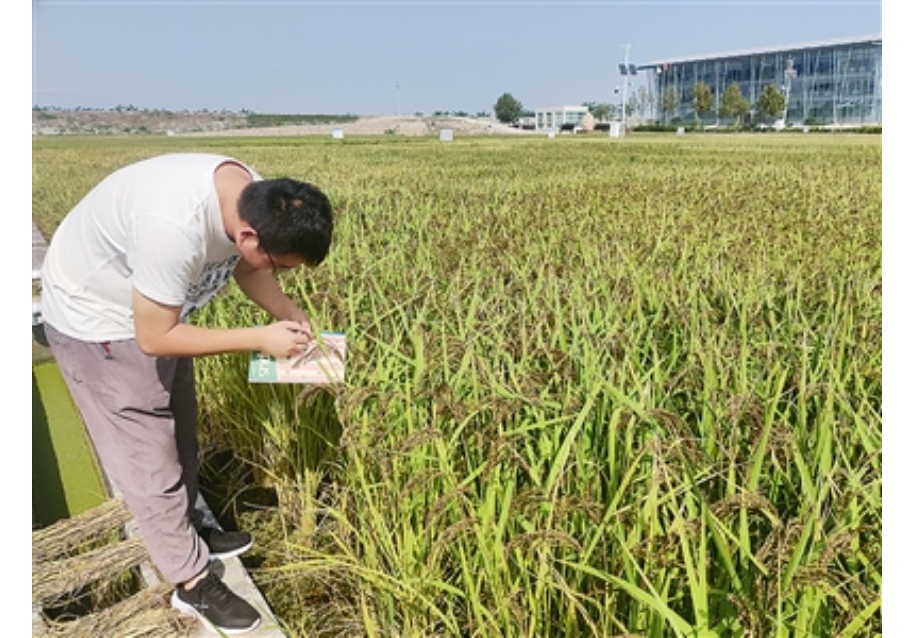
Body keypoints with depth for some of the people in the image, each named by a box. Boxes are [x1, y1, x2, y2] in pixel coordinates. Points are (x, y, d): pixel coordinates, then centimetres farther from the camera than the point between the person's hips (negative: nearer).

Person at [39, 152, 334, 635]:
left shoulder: (258, 200, -18)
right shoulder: (175, 228, -42)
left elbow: (246, 270, 2)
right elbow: (155, 338, -31)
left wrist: (289, 314, -13)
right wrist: (260, 340, -30)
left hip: (156, 306, 8)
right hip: (95, 317, -8)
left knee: (178, 431, 20)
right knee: (148, 453, 2)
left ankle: (185, 529, 42)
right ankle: (192, 582, 18)